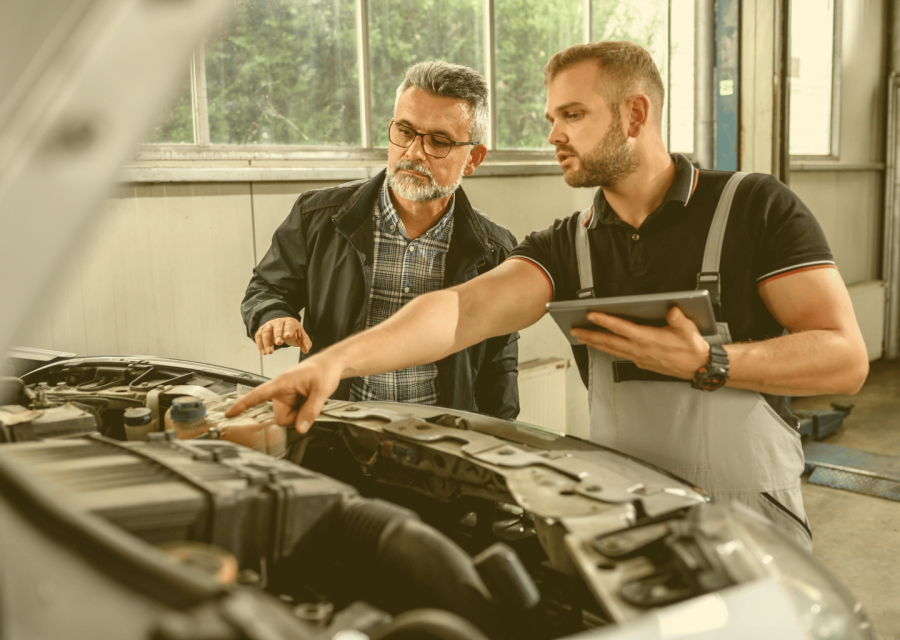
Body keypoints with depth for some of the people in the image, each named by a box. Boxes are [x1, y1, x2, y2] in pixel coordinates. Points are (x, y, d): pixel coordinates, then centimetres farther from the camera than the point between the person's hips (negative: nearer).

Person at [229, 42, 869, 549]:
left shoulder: (755, 207, -7)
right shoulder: (566, 246, 3)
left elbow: (845, 357, -11)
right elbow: (465, 308, -14)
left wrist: (707, 363, -24)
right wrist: (338, 358, -29)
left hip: (752, 522, -2)